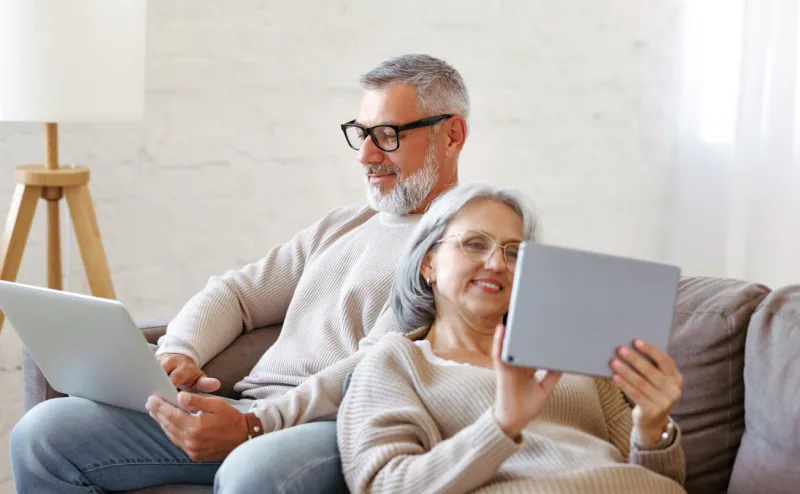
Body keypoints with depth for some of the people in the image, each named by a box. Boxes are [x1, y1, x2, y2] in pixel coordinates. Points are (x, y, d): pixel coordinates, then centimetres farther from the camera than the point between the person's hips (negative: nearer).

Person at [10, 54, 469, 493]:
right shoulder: (342, 224, 26)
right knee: (45, 431, -6)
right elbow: (237, 291, 24)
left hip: (341, 427, -8)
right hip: (252, 414, 8)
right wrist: (177, 353, 2)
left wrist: (253, 425, -24)